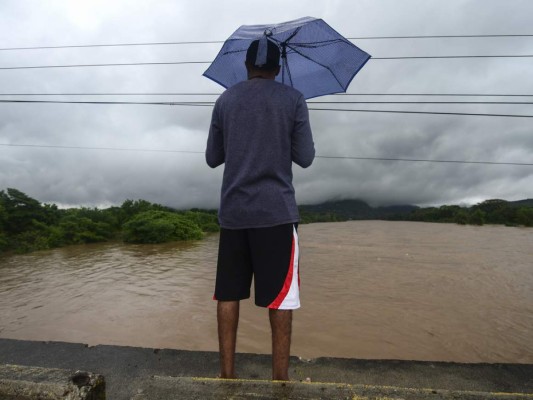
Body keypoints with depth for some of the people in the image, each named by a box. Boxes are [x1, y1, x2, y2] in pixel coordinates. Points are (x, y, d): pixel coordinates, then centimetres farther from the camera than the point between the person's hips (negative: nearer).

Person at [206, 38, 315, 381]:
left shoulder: (225, 100, 10)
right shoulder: (293, 99, 2)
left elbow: (212, 158, 12)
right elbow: (305, 158, 1)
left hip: (233, 211, 3)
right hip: (277, 210, -2)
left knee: (228, 292, 12)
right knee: (281, 295, 6)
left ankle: (227, 371, 20)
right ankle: (280, 375, 14)